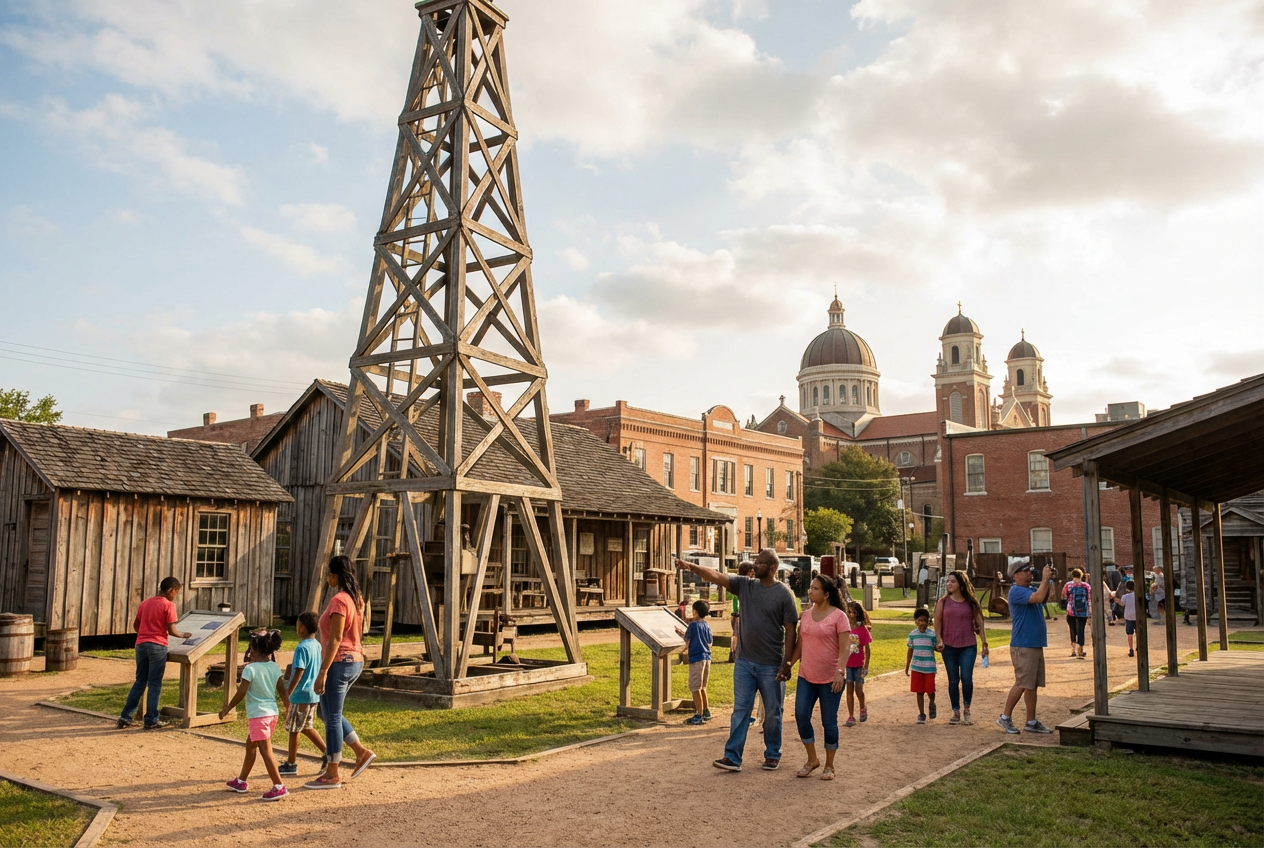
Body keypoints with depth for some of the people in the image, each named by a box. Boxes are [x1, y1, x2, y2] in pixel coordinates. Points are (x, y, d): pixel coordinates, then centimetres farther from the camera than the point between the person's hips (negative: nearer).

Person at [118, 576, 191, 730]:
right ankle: (151, 721, 5)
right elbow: (171, 631, -11)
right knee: (155, 684, 1)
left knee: (140, 682, 14)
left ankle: (125, 717, 11)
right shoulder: (168, 605, -7)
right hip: (157, 646, -6)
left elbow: (135, 625, 18)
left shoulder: (145, 602, 13)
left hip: (141, 645, 6)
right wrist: (183, 635, 8)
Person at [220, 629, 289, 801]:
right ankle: (241, 781, 34)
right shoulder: (275, 667, 5)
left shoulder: (250, 669, -13)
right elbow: (282, 691, 9)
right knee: (250, 745, 23)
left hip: (258, 714, -8)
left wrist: (227, 709, -1)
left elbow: (241, 693, -14)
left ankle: (279, 787, -10)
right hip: (272, 713, 8)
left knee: (265, 750, -6)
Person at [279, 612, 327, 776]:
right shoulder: (318, 645, 7)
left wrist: (287, 694, -17)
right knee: (306, 727, 19)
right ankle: (327, 751, 12)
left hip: (301, 695, -8)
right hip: (314, 694, 8)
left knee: (294, 729, 6)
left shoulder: (302, 647, -18)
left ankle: (291, 764, 16)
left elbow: (298, 673, -22)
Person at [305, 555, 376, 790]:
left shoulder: (338, 600, -17)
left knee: (331, 717, 1)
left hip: (339, 662, -10)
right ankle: (361, 752, 18)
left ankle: (332, 775, 10)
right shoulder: (356, 599, 11)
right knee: (328, 713, 20)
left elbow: (336, 638, -21)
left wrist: (323, 672, -20)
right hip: (355, 660, 10)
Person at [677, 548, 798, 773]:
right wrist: (691, 566, -23)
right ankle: (732, 757, 7)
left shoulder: (784, 593, -9)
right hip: (745, 662, 4)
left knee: (772, 713, 10)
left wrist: (786, 662, -13)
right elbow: (716, 576, -8)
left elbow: (790, 630, -9)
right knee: (740, 710, 4)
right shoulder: (745, 585, 2)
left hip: (771, 665, -4)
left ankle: (772, 755, 26)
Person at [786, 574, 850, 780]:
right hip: (806, 677, 5)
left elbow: (845, 647, -13)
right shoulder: (805, 615, 7)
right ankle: (812, 759, 21)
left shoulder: (838, 616, -9)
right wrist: (788, 665, 8)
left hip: (830, 679, -5)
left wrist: (840, 672, -23)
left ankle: (829, 766, 20)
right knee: (801, 717, 1)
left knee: (829, 722, 4)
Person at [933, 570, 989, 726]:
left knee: (967, 678, -9)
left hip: (968, 646, -1)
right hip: (949, 647, 1)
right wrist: (939, 640, -6)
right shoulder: (943, 602, 2)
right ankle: (956, 713, 16)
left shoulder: (971, 602, 2)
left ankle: (966, 710, 12)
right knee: (953, 680, 5)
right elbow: (938, 622, 3)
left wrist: (984, 643, 1)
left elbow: (979, 622, 4)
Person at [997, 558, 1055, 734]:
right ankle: (1005, 717, 5)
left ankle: (1031, 722, 16)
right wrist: (1045, 578, -15)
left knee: (1033, 685, 11)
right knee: (1022, 684, -6)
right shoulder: (1016, 591, -13)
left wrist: (1048, 580, -2)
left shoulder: (1030, 589, 15)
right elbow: (1038, 598, -26)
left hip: (1036, 645, 9)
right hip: (1023, 646, -9)